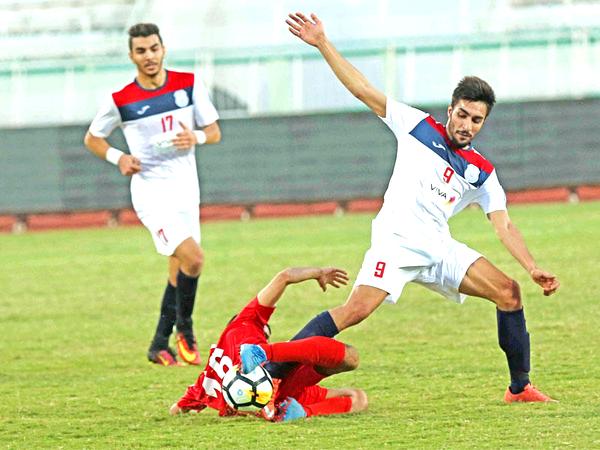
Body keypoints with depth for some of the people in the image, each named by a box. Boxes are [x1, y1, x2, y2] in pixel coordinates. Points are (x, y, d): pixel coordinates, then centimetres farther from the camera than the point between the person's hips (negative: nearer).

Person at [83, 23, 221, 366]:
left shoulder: (189, 84, 0)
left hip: (186, 190, 4)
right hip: (151, 192, -4)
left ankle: (160, 345, 23)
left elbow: (215, 132, 7)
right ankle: (184, 330, -1)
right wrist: (118, 158, -11)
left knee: (180, 273, 9)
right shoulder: (121, 101, -7)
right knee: (193, 258, -21)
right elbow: (92, 138, 7)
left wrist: (196, 137, -15)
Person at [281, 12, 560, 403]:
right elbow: (362, 89, 6)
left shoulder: (482, 173, 15)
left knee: (508, 292, -7)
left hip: (439, 247, 4)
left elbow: (504, 226, 10)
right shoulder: (418, 126, 8)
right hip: (396, 239, -4)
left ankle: (520, 388, 7)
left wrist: (533, 268, -6)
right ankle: (271, 371, -22)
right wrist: (322, 44, -1)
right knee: (357, 309, -24)